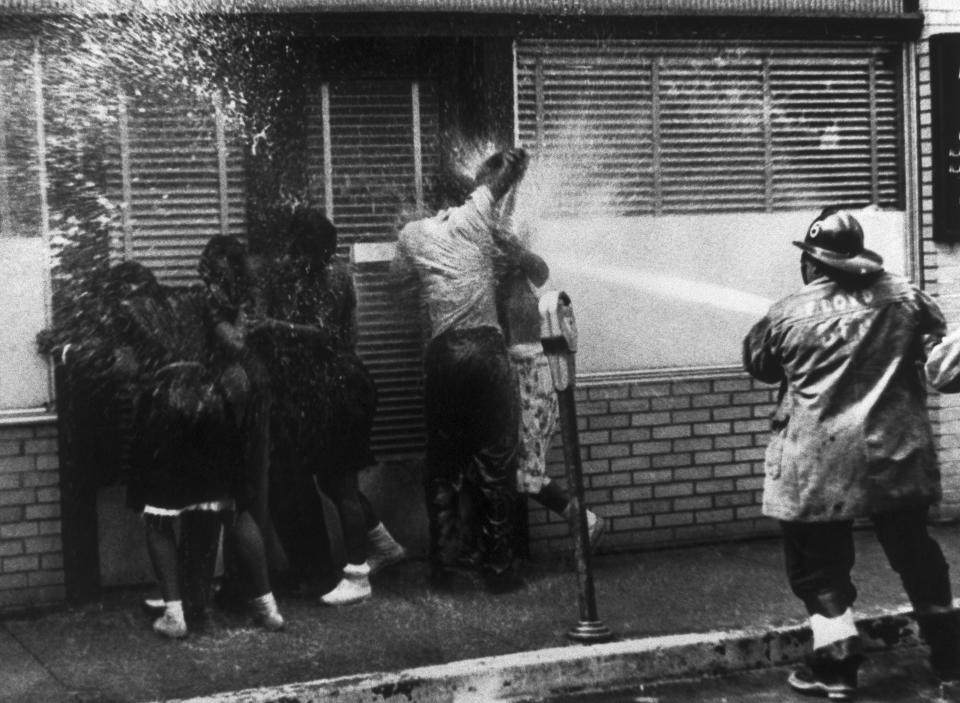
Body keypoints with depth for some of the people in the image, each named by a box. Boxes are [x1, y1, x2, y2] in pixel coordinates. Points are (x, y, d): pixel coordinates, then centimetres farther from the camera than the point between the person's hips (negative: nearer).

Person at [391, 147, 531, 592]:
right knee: (495, 460, 3)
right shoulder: (476, 217, 2)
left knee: (443, 460, 12)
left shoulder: (412, 235, 9)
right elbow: (511, 164, 10)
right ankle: (498, 566, 4)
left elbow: (398, 275, 27)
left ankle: (443, 562, 14)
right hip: (486, 350, -2)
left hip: (441, 355, 3)